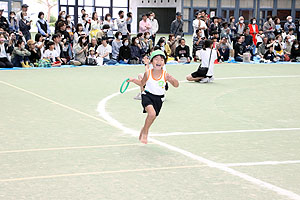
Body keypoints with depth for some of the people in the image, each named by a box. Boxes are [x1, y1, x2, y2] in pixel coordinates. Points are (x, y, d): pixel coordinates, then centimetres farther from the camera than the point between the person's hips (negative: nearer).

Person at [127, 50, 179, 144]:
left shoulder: (165, 75, -10)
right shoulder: (148, 73, -9)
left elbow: (176, 85, -4)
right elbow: (142, 83, 10)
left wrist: (173, 80, -24)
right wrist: (133, 80, -6)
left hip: (158, 99, 2)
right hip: (147, 95, -2)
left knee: (152, 118, 12)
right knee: (152, 113, -28)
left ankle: (144, 129, 45)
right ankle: (145, 132, -6)